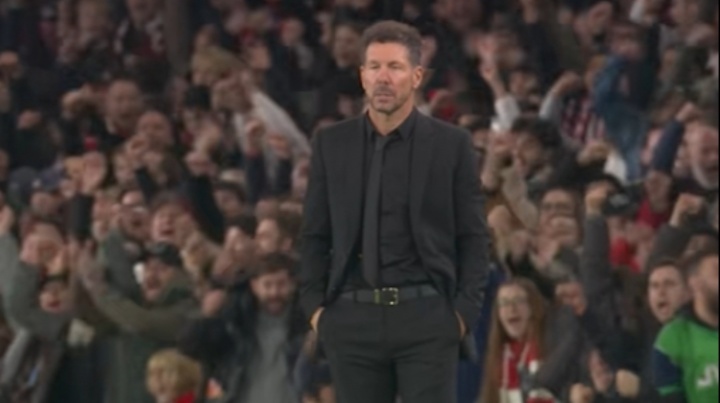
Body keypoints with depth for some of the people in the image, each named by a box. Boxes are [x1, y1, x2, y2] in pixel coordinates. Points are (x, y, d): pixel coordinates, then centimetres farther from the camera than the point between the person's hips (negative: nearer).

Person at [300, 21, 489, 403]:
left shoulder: (452, 144, 3)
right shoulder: (331, 144, 8)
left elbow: (474, 236, 4)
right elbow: (315, 235, 11)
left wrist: (465, 310, -5)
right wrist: (314, 304, 1)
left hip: (426, 315, -2)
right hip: (352, 317, 2)